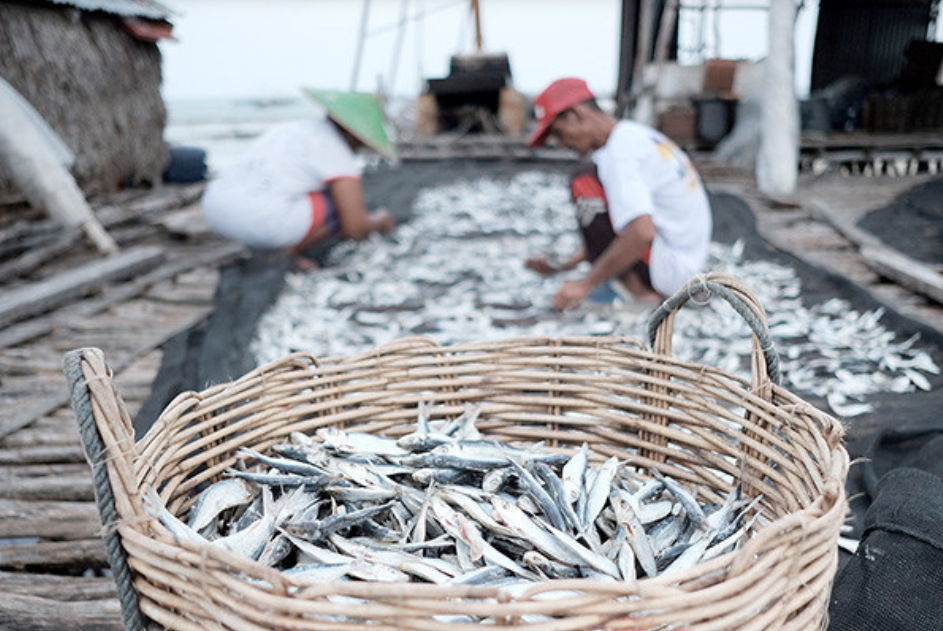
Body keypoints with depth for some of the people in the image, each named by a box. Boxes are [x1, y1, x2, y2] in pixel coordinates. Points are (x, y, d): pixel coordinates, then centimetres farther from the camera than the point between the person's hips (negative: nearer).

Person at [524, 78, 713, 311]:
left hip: (667, 270, -10)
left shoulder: (618, 152, -18)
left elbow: (641, 233, -31)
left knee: (584, 180, -12)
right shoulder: (636, 134, 14)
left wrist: (586, 284, -23)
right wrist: (565, 264, 17)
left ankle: (636, 290, -13)